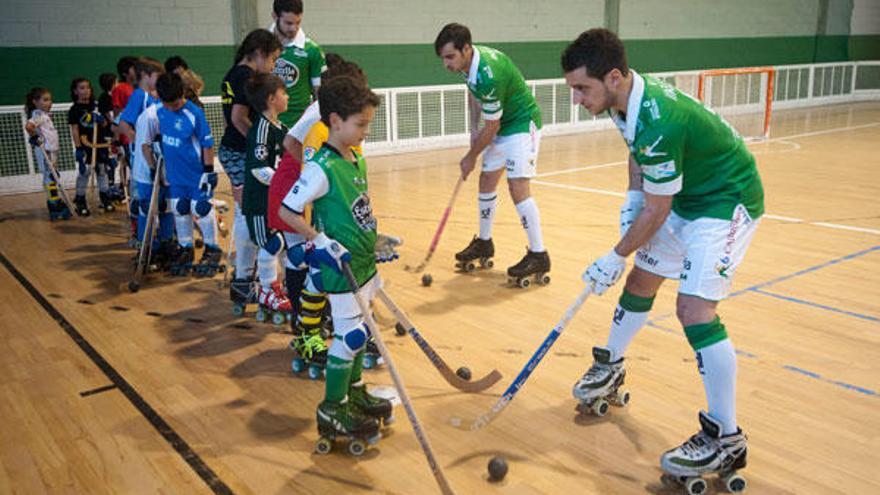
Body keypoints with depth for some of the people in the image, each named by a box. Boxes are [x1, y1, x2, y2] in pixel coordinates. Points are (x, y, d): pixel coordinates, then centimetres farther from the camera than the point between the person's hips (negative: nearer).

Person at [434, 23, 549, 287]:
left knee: (517, 187, -17)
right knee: (487, 182, 12)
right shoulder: (468, 62, -7)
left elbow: (491, 127, -23)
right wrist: (473, 128, 4)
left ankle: (539, 256, -10)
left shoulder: (488, 74, -33)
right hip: (501, 126, 9)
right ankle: (484, 243, 27)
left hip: (522, 124, -9)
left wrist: (471, 157, -10)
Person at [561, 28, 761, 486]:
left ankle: (726, 439, -8)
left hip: (726, 202, -9)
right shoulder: (628, 97, -8)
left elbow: (656, 212, -24)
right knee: (641, 282, 16)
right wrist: (632, 198, 0)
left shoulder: (658, 124, -34)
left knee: (694, 308, -20)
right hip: (684, 197, 9)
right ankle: (611, 367, 39)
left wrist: (616, 257, -11)